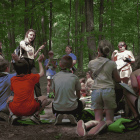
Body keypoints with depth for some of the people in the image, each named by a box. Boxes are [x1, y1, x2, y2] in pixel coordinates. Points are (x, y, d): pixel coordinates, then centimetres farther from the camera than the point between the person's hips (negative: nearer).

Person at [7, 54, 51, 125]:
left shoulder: (13, 79, 5)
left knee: (10, 98, 34)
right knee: (44, 98, 21)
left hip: (16, 110, 2)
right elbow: (41, 73, 20)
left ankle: (12, 114, 7)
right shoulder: (31, 77, 0)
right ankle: (35, 115, 0)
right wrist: (39, 61, 35)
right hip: (30, 110, -2)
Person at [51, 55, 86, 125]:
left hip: (57, 108, 2)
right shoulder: (74, 77, -5)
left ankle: (58, 114, 5)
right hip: (72, 107, -2)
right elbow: (78, 96, 6)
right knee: (83, 103, 31)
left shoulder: (55, 77, 0)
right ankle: (72, 115, 1)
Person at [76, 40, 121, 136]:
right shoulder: (112, 64, -1)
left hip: (96, 91, 2)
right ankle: (104, 125, -30)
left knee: (98, 119, 6)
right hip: (108, 90, -2)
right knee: (110, 120, 7)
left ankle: (85, 125, -27)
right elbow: (118, 80, 9)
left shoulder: (92, 63, 3)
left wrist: (98, 56, 26)